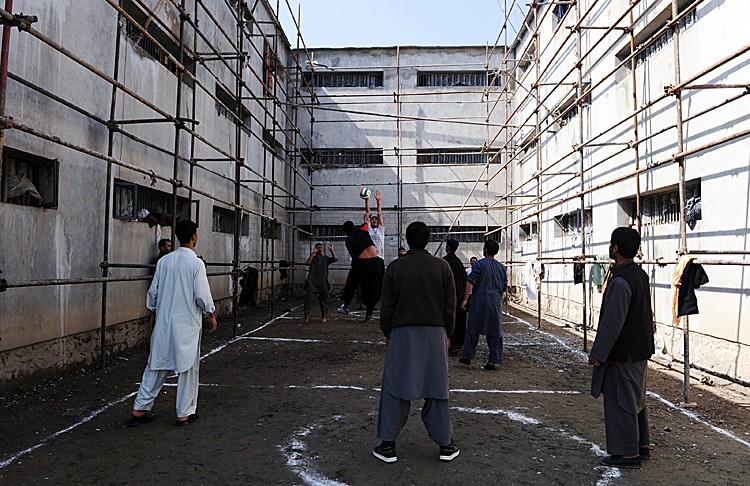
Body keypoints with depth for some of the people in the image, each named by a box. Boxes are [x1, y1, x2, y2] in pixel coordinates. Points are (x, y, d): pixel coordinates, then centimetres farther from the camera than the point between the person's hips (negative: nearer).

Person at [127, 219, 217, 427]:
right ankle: (185, 413, 14)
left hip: (163, 323, 5)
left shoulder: (164, 261, 3)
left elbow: (153, 290, 9)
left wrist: (153, 312, 23)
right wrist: (211, 314, 1)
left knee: (156, 365, 14)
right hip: (187, 324, -5)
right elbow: (201, 295, -14)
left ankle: (140, 409, 19)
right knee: (187, 367, 6)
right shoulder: (196, 263, -13)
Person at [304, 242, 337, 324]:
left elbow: (335, 259, -1)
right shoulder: (312, 258, 9)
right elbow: (307, 263, -13)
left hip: (323, 283, 2)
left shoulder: (325, 258, 14)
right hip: (312, 283, -2)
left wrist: (331, 250, -12)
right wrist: (313, 253, -19)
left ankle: (324, 317, 19)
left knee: (323, 300, 7)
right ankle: (307, 317, -4)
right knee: (308, 298, -11)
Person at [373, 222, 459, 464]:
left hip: (402, 332, -1)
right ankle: (446, 445, 18)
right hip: (435, 332, 1)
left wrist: (387, 333, 12)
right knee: (436, 387, 10)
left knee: (395, 388, 6)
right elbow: (450, 304, 2)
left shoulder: (395, 267, -4)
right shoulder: (442, 266, -1)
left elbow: (387, 305, -1)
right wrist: (447, 333, 14)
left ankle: (388, 445, 11)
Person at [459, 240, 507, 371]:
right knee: (495, 332, 6)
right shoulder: (501, 267, 9)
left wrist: (465, 299, -10)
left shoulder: (478, 264, -6)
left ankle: (468, 357, 15)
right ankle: (492, 361, 6)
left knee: (473, 329, 9)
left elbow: (470, 282, -13)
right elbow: (504, 288, 12)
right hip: (496, 304, 3)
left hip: (479, 302, -3)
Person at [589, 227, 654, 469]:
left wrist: (597, 353, -17)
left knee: (620, 403, 2)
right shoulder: (640, 274, 6)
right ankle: (641, 446, 34)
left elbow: (612, 322, -25)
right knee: (636, 400, 21)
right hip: (639, 350, 10)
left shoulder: (620, 281, -24)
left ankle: (628, 454, 13)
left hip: (622, 353, -10)